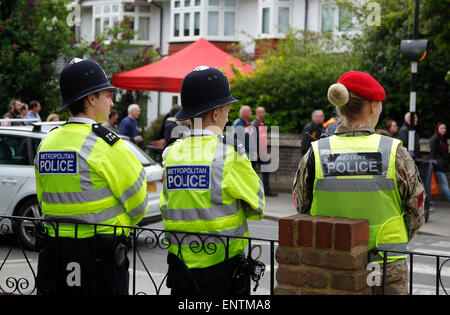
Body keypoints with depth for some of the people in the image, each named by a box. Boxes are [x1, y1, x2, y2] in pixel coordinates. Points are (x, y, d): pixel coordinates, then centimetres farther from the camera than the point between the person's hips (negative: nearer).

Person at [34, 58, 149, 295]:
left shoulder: (46, 143, 7)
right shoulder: (107, 145, -13)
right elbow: (138, 204, -4)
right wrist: (115, 228, 15)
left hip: (53, 254, 6)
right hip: (100, 257, -6)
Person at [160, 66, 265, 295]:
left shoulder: (170, 154, 1)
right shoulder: (230, 154, -13)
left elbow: (166, 208, 9)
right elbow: (257, 207, -1)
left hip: (181, 267, 5)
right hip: (222, 268, -4)